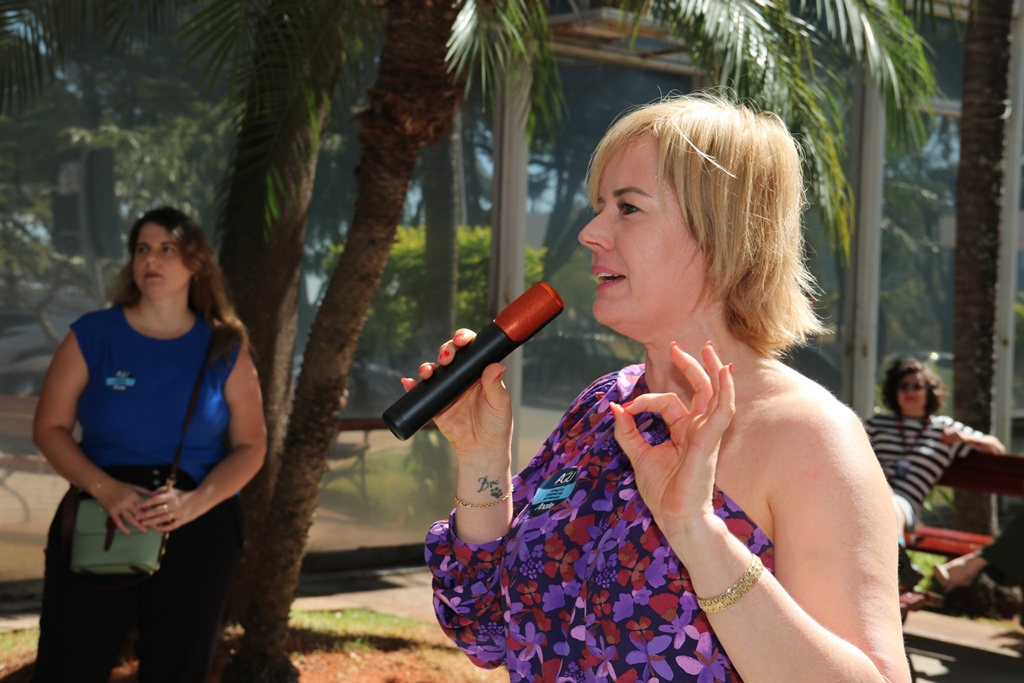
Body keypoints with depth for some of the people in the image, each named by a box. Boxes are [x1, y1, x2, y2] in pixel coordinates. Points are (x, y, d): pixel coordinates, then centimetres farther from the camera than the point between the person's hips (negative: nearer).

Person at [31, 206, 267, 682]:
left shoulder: (225, 348, 2)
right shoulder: (93, 335, 1)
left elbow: (250, 446, 2)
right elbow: (50, 428, 0)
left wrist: (195, 501, -16)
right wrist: (105, 489, -17)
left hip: (199, 527, 1)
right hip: (100, 519, -1)